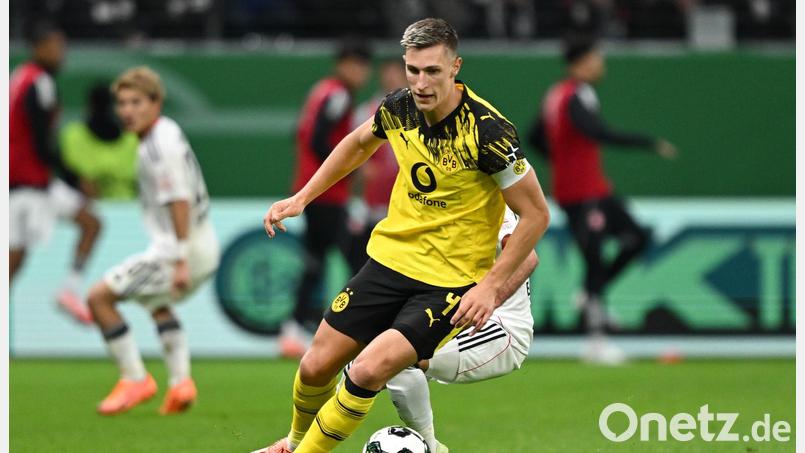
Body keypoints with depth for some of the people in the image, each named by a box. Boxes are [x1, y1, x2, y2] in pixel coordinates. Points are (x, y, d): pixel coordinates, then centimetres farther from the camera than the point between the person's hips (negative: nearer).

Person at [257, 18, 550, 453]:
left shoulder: (487, 130, -23)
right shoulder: (398, 108, -5)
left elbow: (535, 214, -16)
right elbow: (359, 143, 20)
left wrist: (491, 286, -19)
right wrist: (301, 198, 16)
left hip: (450, 283, -5)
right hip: (390, 258, 5)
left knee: (368, 371, -22)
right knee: (316, 366, 6)